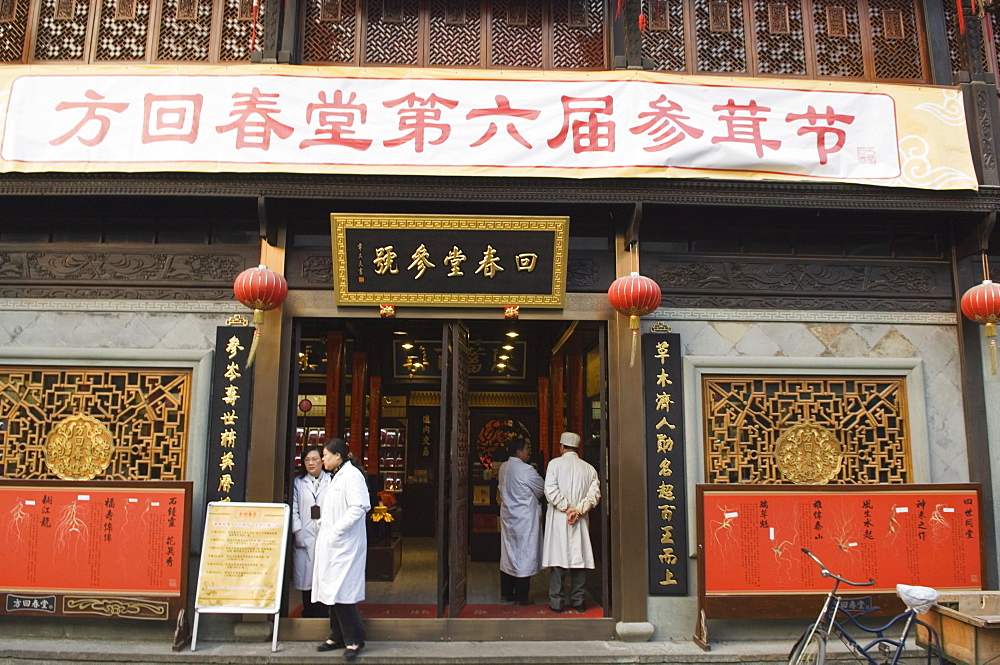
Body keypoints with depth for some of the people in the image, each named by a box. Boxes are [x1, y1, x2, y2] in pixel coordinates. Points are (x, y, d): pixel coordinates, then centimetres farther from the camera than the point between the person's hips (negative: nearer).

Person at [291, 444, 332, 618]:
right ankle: (308, 614, 15)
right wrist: (298, 532, -6)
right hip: (305, 538, 2)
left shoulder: (331, 481, 4)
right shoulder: (298, 482, 10)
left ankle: (322, 614, 8)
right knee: (306, 577, 5)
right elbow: (294, 510, 4)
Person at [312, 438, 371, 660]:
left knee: (341, 591, -8)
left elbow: (359, 507, -22)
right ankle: (338, 637, 21)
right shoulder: (336, 477, 17)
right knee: (332, 590, 12)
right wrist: (322, 522, 12)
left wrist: (335, 531, -20)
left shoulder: (352, 475, -12)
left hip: (344, 543, -10)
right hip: (331, 544, 10)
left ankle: (354, 640, 1)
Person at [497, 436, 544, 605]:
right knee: (524, 555, 2)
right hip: (524, 519, -8)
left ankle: (506, 593, 23)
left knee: (508, 554, 14)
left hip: (507, 517, 8)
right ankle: (521, 597, 9)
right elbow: (542, 491, -8)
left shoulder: (503, 468, 4)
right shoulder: (526, 470, -18)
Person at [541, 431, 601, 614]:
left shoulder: (555, 463, -4)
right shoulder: (589, 468, 5)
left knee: (557, 558, 2)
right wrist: (578, 510, -8)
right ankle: (578, 601, 12)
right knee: (579, 558, 8)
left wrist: (567, 509, -9)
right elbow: (594, 493, -4)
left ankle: (556, 602, 5)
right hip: (581, 521, 3)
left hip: (558, 519, -2)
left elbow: (550, 490, -14)